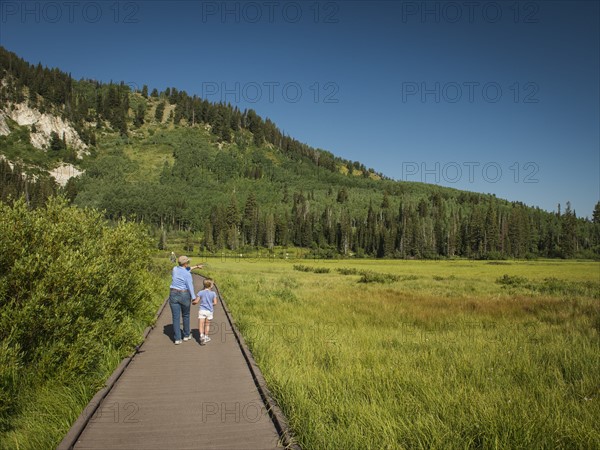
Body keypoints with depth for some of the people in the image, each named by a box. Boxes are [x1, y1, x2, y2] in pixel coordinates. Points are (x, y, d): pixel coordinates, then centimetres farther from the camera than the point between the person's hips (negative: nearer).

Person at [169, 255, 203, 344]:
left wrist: (195, 267, 27)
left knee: (176, 317, 4)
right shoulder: (187, 274, -14)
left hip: (173, 295, 4)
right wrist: (194, 298, -21)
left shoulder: (175, 269, 4)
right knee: (186, 315, 18)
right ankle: (186, 335, 28)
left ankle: (177, 339, -1)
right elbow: (190, 287, -20)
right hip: (184, 296, -3)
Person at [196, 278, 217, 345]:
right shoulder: (213, 293, -1)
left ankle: (202, 336, -23)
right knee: (207, 324, 16)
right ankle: (206, 337, 24)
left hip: (202, 310, -1)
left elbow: (196, 301, -4)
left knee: (201, 324, -4)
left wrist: (193, 302, 19)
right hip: (209, 311, 1)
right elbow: (215, 303, -2)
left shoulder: (200, 293, -3)